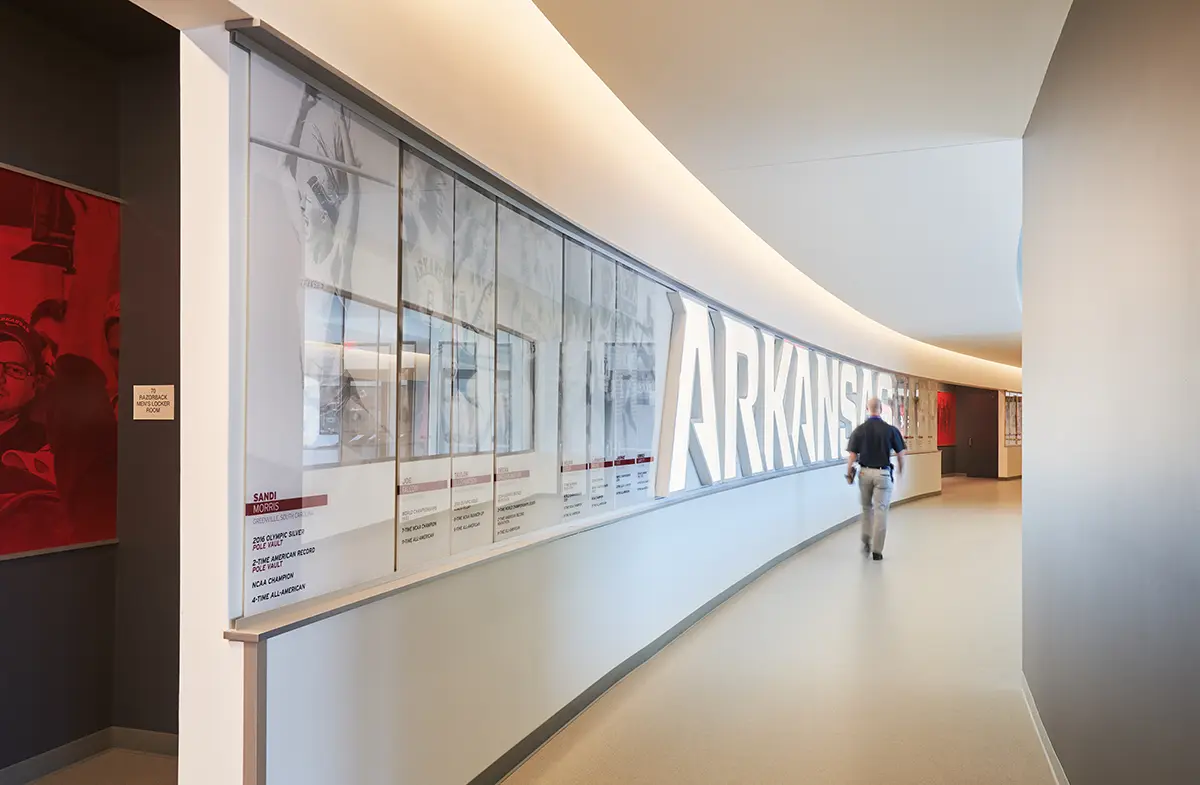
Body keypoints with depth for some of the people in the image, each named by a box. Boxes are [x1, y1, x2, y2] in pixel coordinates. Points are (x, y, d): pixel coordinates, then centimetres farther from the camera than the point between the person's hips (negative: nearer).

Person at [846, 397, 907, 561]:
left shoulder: (860, 430, -5)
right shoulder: (891, 430, -7)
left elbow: (852, 456, -7)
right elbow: (900, 454, -2)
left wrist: (848, 473, 6)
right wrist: (901, 471, 16)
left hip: (865, 472, 2)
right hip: (883, 474, -2)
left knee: (867, 508, 21)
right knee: (880, 510, 2)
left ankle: (866, 543, 23)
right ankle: (877, 550, 1)